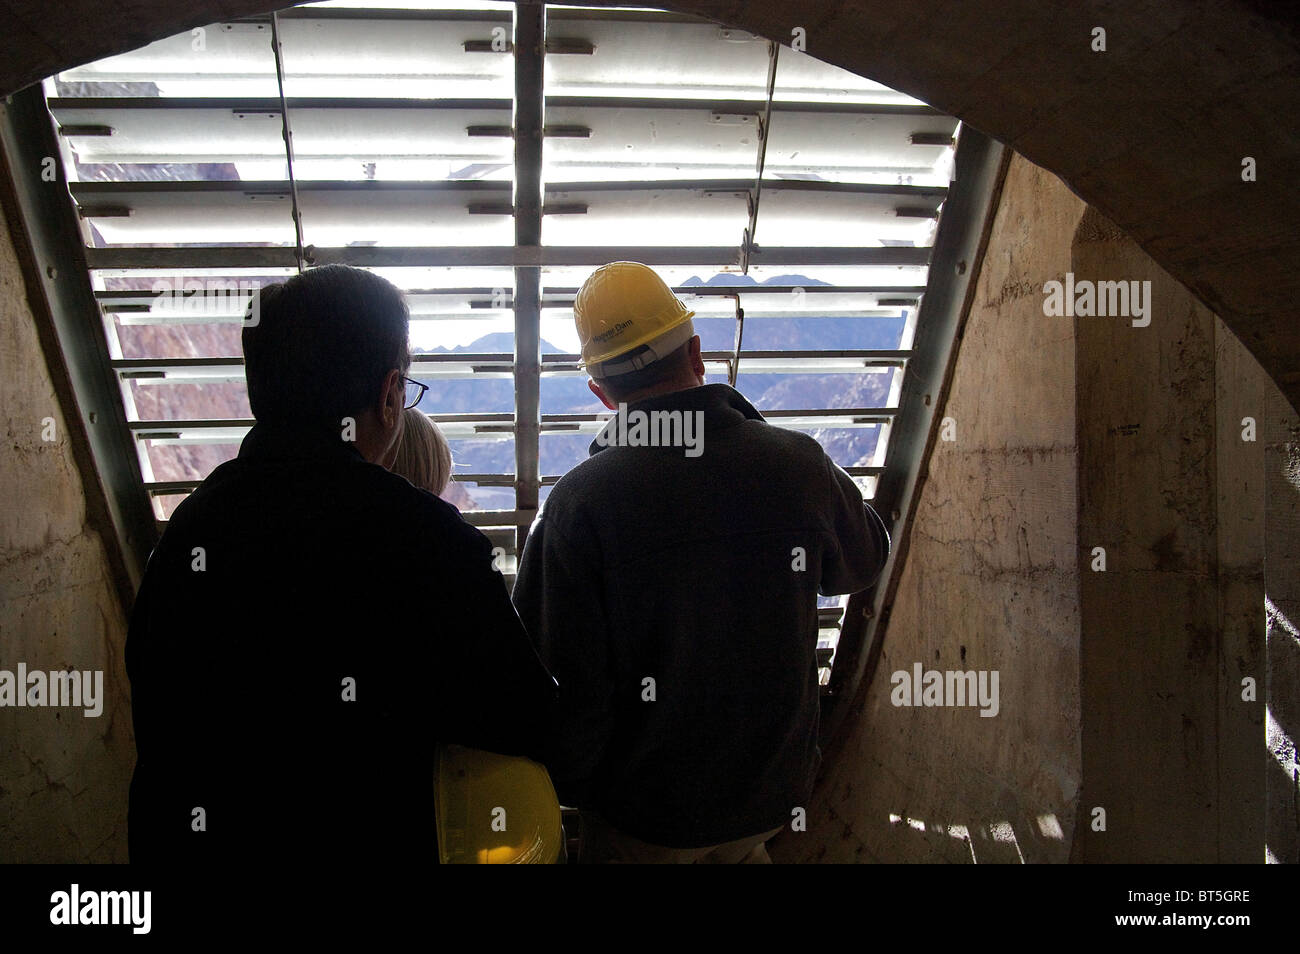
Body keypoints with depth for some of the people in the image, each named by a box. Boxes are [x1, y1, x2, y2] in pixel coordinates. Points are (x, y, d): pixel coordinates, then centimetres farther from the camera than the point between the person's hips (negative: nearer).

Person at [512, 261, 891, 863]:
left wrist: (568, 790, -1)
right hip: (772, 791, 3)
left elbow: (562, 682, -21)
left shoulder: (578, 503, -24)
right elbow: (864, 562, 6)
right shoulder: (799, 465, -16)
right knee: (740, 851, 31)